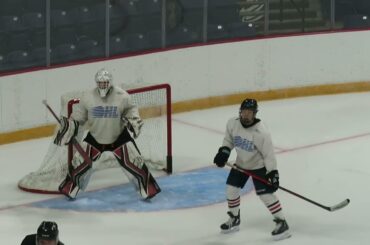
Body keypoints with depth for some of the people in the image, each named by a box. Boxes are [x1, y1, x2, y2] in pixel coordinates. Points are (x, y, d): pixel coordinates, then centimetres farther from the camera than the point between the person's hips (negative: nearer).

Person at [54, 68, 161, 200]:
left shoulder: (122, 96, -18)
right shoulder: (87, 97, -14)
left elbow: (130, 109, 2)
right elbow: (78, 116, 0)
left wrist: (134, 120, -15)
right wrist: (68, 126, -11)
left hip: (119, 136, -1)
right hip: (95, 138, 1)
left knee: (133, 162, -10)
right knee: (81, 162, -4)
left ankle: (147, 189, 3)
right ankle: (70, 189, 16)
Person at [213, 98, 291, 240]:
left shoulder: (261, 133, -30)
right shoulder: (232, 123, -15)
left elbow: (269, 154, -24)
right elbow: (229, 139, 5)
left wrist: (273, 173, -27)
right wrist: (223, 151, -11)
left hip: (258, 166, -6)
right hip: (241, 163, 6)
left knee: (265, 194, -14)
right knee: (231, 189, 7)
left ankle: (282, 223, -5)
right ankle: (234, 219, 28)